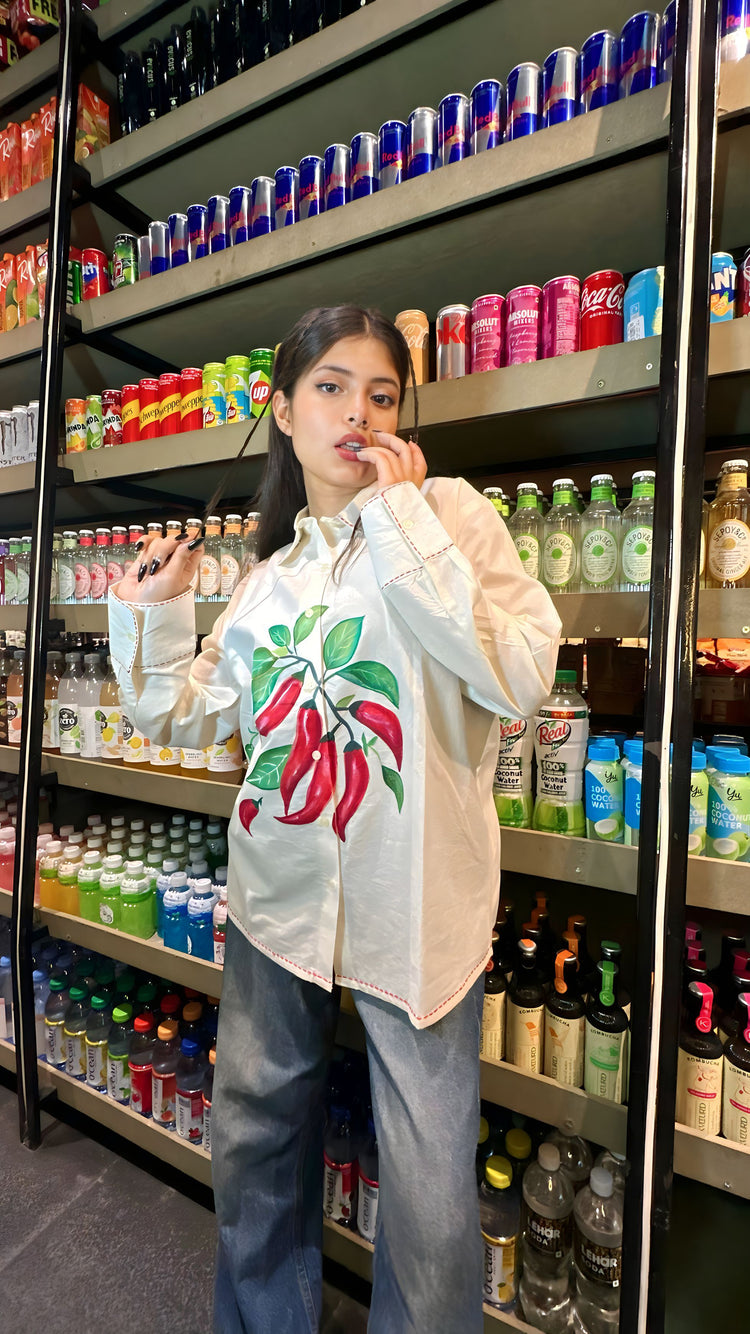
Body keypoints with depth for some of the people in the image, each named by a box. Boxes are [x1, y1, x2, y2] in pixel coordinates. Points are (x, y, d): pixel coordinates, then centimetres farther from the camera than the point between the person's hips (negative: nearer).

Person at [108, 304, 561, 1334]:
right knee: (254, 1144, 23)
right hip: (279, 899, 5)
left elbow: (520, 678, -20)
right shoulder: (274, 570, 9)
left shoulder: (448, 510, -3)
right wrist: (152, 612, 3)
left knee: (430, 1200, 9)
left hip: (413, 909, -4)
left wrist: (404, 522, -18)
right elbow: (189, 714, 14)